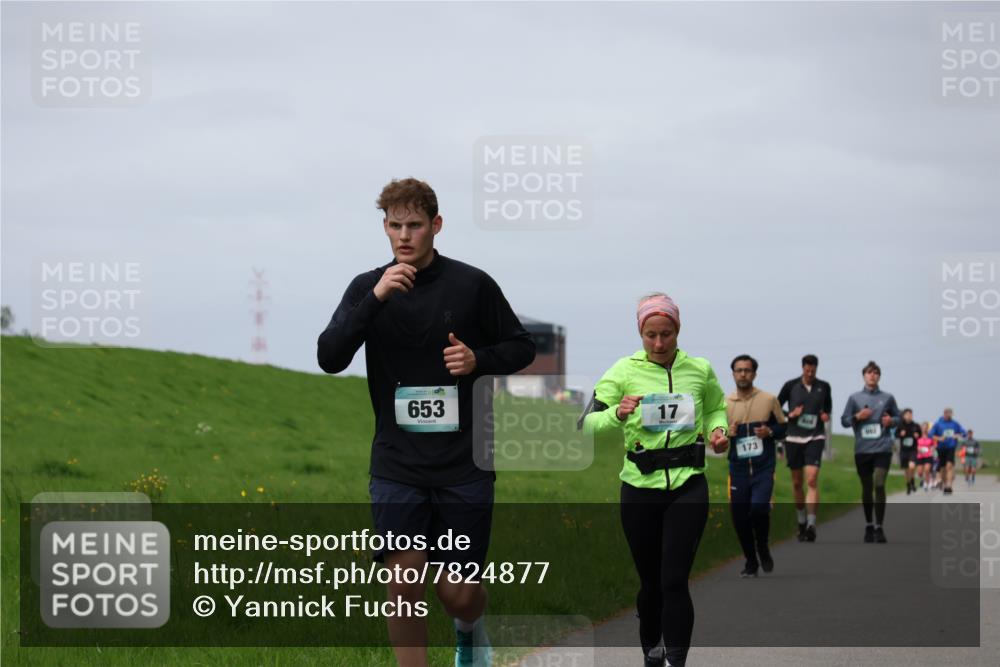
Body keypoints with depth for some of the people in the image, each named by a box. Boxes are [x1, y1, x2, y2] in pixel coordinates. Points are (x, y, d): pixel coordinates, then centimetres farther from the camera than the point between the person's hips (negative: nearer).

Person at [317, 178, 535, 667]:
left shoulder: (472, 285, -1)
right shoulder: (368, 287, 2)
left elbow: (522, 347, 10)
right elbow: (329, 358, -10)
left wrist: (478, 360, -11)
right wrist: (375, 299, -22)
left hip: (464, 467, -1)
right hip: (396, 467, 1)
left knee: (458, 594, 4)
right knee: (403, 586, -8)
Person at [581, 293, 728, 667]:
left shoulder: (699, 369, 1)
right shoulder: (624, 370, -5)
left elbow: (717, 409, 19)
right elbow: (588, 424, -9)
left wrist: (718, 430, -2)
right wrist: (618, 414, -29)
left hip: (687, 485, 0)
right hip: (640, 487, 0)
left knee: (675, 581, -11)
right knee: (651, 581, 11)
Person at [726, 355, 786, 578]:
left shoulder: (769, 400, 2)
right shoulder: (725, 404, 5)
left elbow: (783, 427, 10)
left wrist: (770, 432, -12)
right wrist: (727, 433, -11)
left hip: (763, 469, -2)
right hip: (738, 469, 2)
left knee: (759, 508, -21)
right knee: (739, 518, 2)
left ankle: (763, 549, 8)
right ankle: (751, 562, 21)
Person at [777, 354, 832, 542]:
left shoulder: (823, 387, 4)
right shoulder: (791, 386, 0)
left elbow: (828, 405, 21)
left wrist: (826, 415, -1)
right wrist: (790, 415, -10)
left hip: (815, 437, -1)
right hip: (794, 438, 1)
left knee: (812, 480, -16)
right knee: (797, 483, 9)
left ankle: (811, 525, -20)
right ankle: (801, 521, 28)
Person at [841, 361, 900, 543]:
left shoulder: (887, 398, 7)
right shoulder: (854, 398, 8)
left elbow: (898, 418, 16)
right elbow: (844, 420, 9)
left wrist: (891, 421, -5)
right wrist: (857, 417, -8)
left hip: (882, 448, -2)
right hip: (862, 450, 2)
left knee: (879, 485, -15)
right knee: (866, 488, 10)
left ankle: (879, 527, -11)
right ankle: (868, 525, 24)